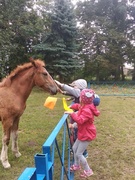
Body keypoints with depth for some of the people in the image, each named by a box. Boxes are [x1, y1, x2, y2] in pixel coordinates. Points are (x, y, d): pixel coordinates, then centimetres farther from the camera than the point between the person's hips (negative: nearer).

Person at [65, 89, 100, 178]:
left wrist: (72, 114, -31)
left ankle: (88, 171, 18)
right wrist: (71, 106, 6)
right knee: (74, 148, 22)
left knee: (79, 154, -1)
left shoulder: (87, 110, -30)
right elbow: (78, 106, 23)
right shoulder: (84, 106, 2)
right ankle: (77, 165, 41)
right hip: (83, 133, 10)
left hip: (87, 134, -10)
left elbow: (80, 120, -40)